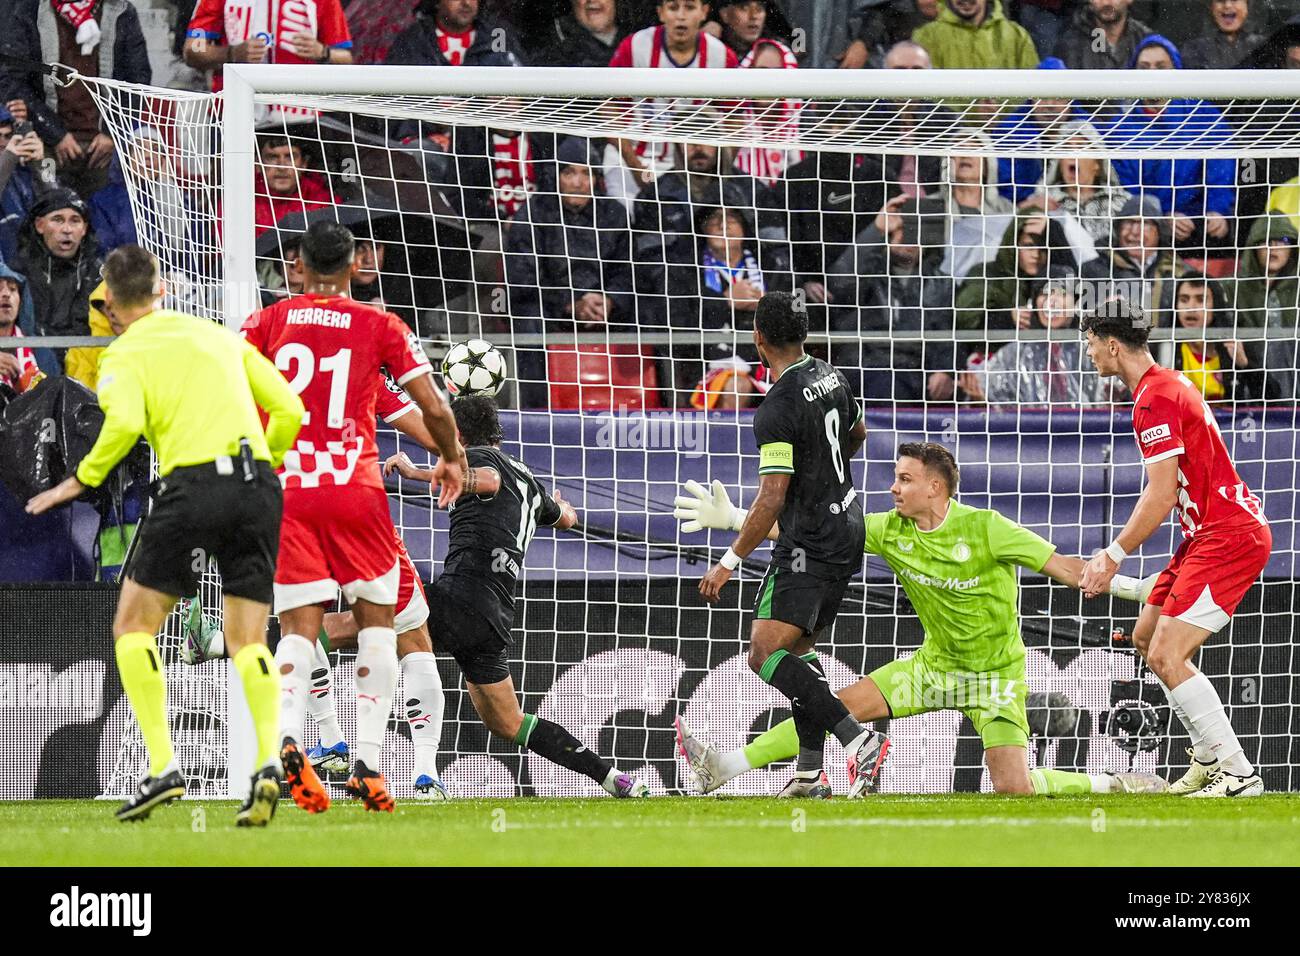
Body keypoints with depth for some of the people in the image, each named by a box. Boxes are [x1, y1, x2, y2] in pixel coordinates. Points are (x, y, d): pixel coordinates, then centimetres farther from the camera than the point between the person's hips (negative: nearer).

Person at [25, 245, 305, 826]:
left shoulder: (125, 354, 5)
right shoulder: (218, 336, 20)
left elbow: (125, 422, -15)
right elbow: (288, 409, 16)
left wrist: (83, 479, -1)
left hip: (193, 485, -5)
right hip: (258, 486, 5)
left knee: (133, 626, 9)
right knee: (247, 640, 11)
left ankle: (163, 767, -3)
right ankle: (268, 762, -12)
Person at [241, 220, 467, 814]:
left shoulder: (269, 321, 7)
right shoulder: (380, 326, 4)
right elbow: (433, 408, 0)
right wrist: (452, 459, 19)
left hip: (285, 491, 1)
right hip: (354, 488, -1)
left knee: (299, 629, 3)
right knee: (376, 623, 11)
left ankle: (287, 737, -26)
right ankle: (368, 764, 0)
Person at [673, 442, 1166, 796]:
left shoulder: (984, 528, -21)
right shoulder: (890, 530, -7)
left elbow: (1061, 565, -19)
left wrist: (1129, 586, -28)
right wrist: (734, 518, -8)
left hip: (995, 672, -5)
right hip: (935, 662, 5)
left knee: (1013, 788, -18)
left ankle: (1113, 785, 5)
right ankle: (720, 769, 0)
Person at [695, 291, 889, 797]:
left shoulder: (778, 409, -20)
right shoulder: (830, 378, 6)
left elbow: (772, 499, -23)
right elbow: (857, 434, 27)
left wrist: (729, 562, -18)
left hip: (809, 542, -9)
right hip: (847, 526, 10)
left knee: (765, 653, -15)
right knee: (799, 647, 17)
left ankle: (856, 737, -27)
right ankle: (811, 772, 13)